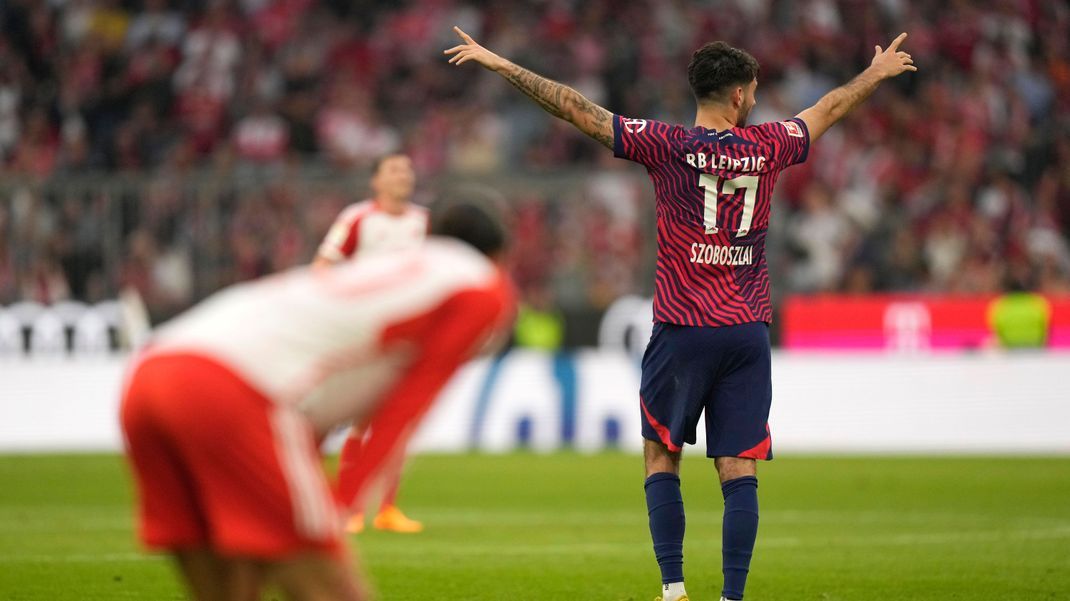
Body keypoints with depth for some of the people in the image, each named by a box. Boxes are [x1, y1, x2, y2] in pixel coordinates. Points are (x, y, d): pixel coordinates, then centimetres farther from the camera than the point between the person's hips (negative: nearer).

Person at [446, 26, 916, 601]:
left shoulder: (667, 146, -5)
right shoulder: (767, 147, 3)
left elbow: (580, 110, -5)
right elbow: (829, 108, 22)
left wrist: (501, 65, 1)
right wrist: (877, 73, 40)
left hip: (682, 331, -2)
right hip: (748, 331, 2)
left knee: (661, 458, 10)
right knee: (738, 469, 0)